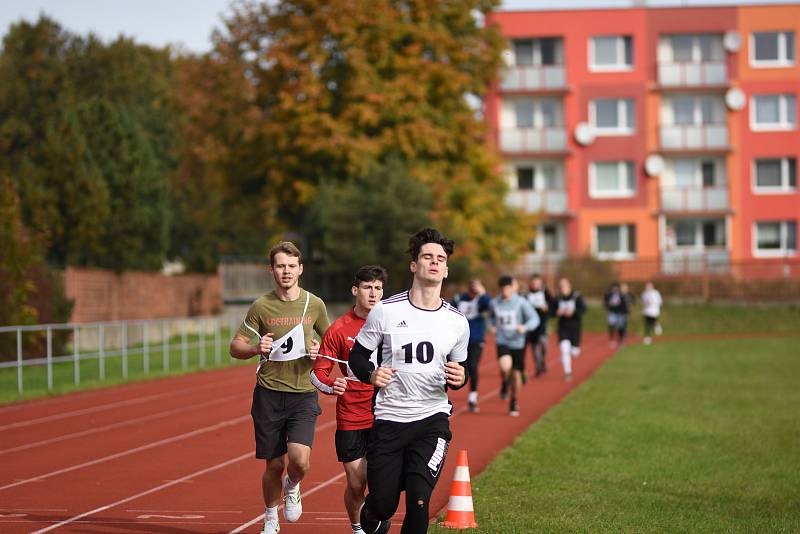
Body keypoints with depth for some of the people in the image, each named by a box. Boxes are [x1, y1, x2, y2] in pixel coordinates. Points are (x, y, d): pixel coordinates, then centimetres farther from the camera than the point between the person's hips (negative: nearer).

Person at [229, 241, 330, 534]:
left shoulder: (314, 304, 4)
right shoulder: (261, 306, 0)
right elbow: (235, 346, 3)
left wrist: (320, 352, -5)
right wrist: (256, 349, -18)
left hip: (303, 394, 0)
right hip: (269, 393, 0)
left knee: (299, 459, -18)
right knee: (274, 465, 5)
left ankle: (292, 486, 18)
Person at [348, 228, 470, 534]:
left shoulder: (457, 321, 3)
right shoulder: (385, 311, -5)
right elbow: (357, 356, 5)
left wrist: (459, 378, -8)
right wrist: (371, 374, -16)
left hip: (432, 419, 1)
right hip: (389, 418, -1)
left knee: (419, 499, -15)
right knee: (383, 504, 3)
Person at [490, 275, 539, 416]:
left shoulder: (521, 302, -8)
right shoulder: (495, 303, 1)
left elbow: (534, 319, -8)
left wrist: (525, 327, -27)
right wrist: (492, 326, 1)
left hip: (517, 343, 0)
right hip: (502, 342, 0)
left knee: (516, 374, 7)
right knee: (505, 367, -27)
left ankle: (514, 402, 29)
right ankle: (505, 383, 8)